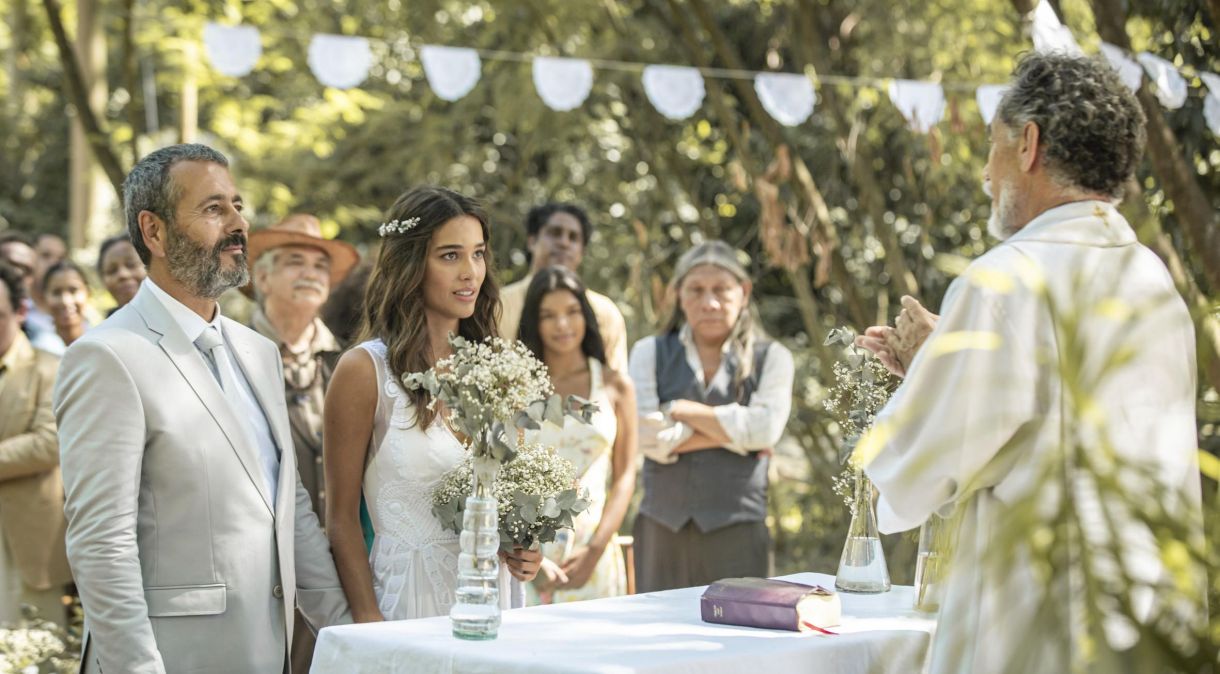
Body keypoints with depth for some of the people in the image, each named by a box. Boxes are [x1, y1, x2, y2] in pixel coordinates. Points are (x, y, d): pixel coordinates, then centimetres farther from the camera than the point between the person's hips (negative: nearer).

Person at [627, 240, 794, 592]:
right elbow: (648, 436, -5)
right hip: (662, 526, 1)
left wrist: (681, 409, -5)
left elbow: (765, 429, -10)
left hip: (736, 527, -1)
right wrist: (733, 434, -7)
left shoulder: (770, 358, 8)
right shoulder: (650, 353, 9)